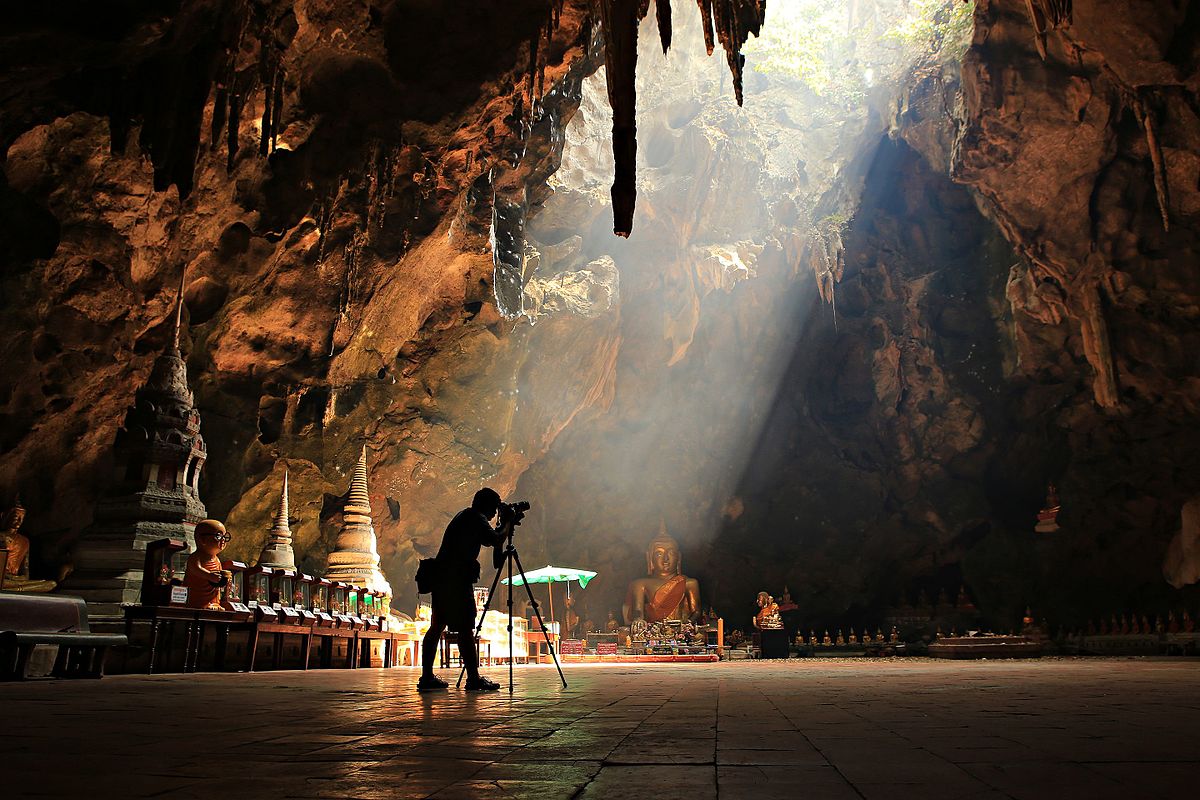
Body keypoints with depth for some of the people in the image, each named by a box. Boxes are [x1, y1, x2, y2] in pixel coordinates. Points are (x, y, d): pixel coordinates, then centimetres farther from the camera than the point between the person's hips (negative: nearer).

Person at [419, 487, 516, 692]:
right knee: (465, 629, -9)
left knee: (437, 625, 10)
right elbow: (497, 541, -16)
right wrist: (507, 522, -1)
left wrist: (503, 524, 22)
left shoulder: (464, 516, 21)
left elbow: (487, 539, 30)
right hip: (457, 579, -10)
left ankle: (427, 677, 13)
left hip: (441, 577, 10)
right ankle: (473, 678, -9)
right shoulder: (477, 519, -7)